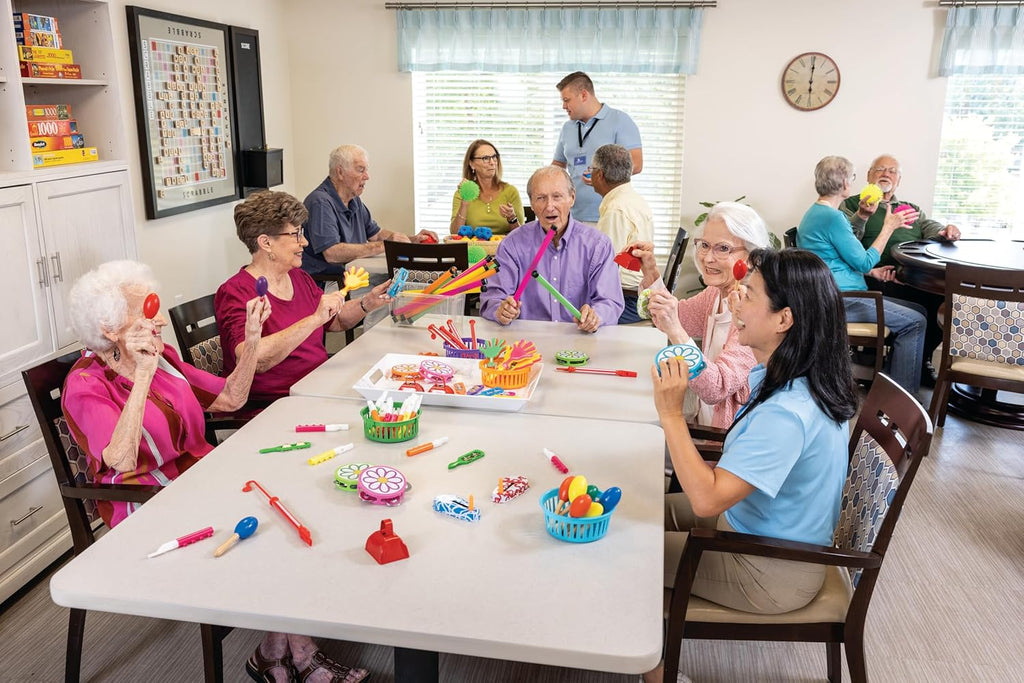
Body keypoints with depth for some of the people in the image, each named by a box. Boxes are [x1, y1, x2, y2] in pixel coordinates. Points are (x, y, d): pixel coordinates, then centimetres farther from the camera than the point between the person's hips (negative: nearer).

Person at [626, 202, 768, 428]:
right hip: (702, 419, 8)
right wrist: (650, 271, 6)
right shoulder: (718, 293, 4)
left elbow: (716, 390, -28)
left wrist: (675, 331, -38)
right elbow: (671, 320, 20)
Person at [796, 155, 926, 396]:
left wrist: (872, 272, 17)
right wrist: (889, 227, -3)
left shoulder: (815, 213, 16)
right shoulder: (832, 217, -17)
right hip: (839, 301, -11)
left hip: (836, 295, 11)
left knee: (917, 312, 12)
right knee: (914, 322, -10)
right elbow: (864, 261, -12)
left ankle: (889, 374, 12)